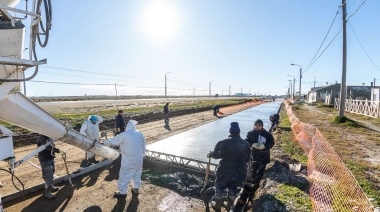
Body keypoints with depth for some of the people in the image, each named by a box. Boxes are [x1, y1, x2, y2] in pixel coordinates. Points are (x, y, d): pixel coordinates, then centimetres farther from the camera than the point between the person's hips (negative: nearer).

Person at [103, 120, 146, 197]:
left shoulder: (124, 135, -14)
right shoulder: (139, 134, 0)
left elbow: (113, 141, -1)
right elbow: (143, 146, 7)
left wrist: (104, 143, 17)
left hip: (129, 160, -5)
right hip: (139, 158, 5)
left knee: (124, 175, 12)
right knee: (137, 174, 20)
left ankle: (122, 191, 25)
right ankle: (136, 189, 36)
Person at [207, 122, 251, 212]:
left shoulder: (225, 142, -17)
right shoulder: (246, 144, -1)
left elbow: (217, 154, -23)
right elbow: (247, 159, 6)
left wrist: (210, 154, -4)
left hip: (225, 171, -4)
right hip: (239, 172, 4)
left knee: (220, 188, 18)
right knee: (233, 189, 24)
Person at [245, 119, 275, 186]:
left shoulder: (267, 134, -8)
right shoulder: (251, 133, -5)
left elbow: (272, 143, -5)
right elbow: (247, 141, -1)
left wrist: (264, 145, -22)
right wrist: (253, 144, -20)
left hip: (264, 155, -1)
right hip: (254, 154, 1)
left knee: (261, 169, 8)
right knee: (254, 168, 13)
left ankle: (256, 181, 25)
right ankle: (252, 179, 35)